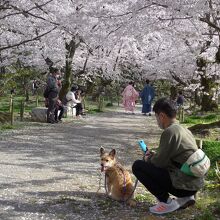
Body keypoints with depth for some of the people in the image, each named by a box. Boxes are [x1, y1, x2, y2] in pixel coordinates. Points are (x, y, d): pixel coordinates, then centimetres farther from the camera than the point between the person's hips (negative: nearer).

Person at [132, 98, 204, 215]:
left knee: (137, 166, -4)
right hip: (196, 183, 9)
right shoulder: (184, 130, 11)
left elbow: (160, 162, -11)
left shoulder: (169, 132, -16)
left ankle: (166, 202, -3)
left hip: (184, 184, -9)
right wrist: (154, 156, 20)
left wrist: (148, 160, 9)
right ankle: (186, 197, 14)